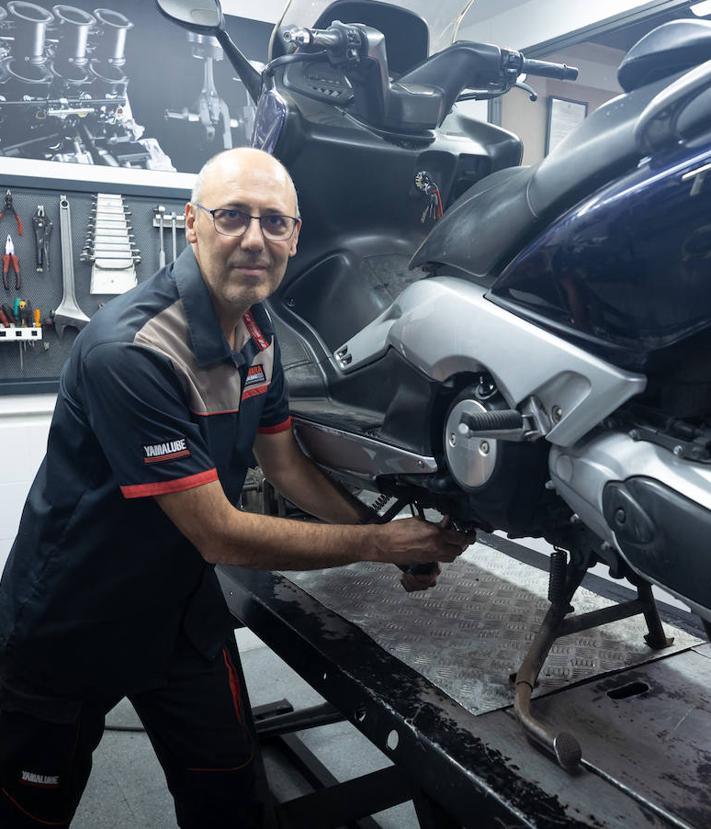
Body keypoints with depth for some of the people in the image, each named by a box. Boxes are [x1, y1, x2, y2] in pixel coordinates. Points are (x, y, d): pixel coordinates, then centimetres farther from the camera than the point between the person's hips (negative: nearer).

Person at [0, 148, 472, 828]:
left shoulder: (256, 331, -3)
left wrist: (394, 539, -3)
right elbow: (220, 535, -28)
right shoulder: (130, 350, -31)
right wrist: (377, 543, -20)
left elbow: (285, 464, 7)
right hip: (68, 625, -6)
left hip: (181, 606, 7)